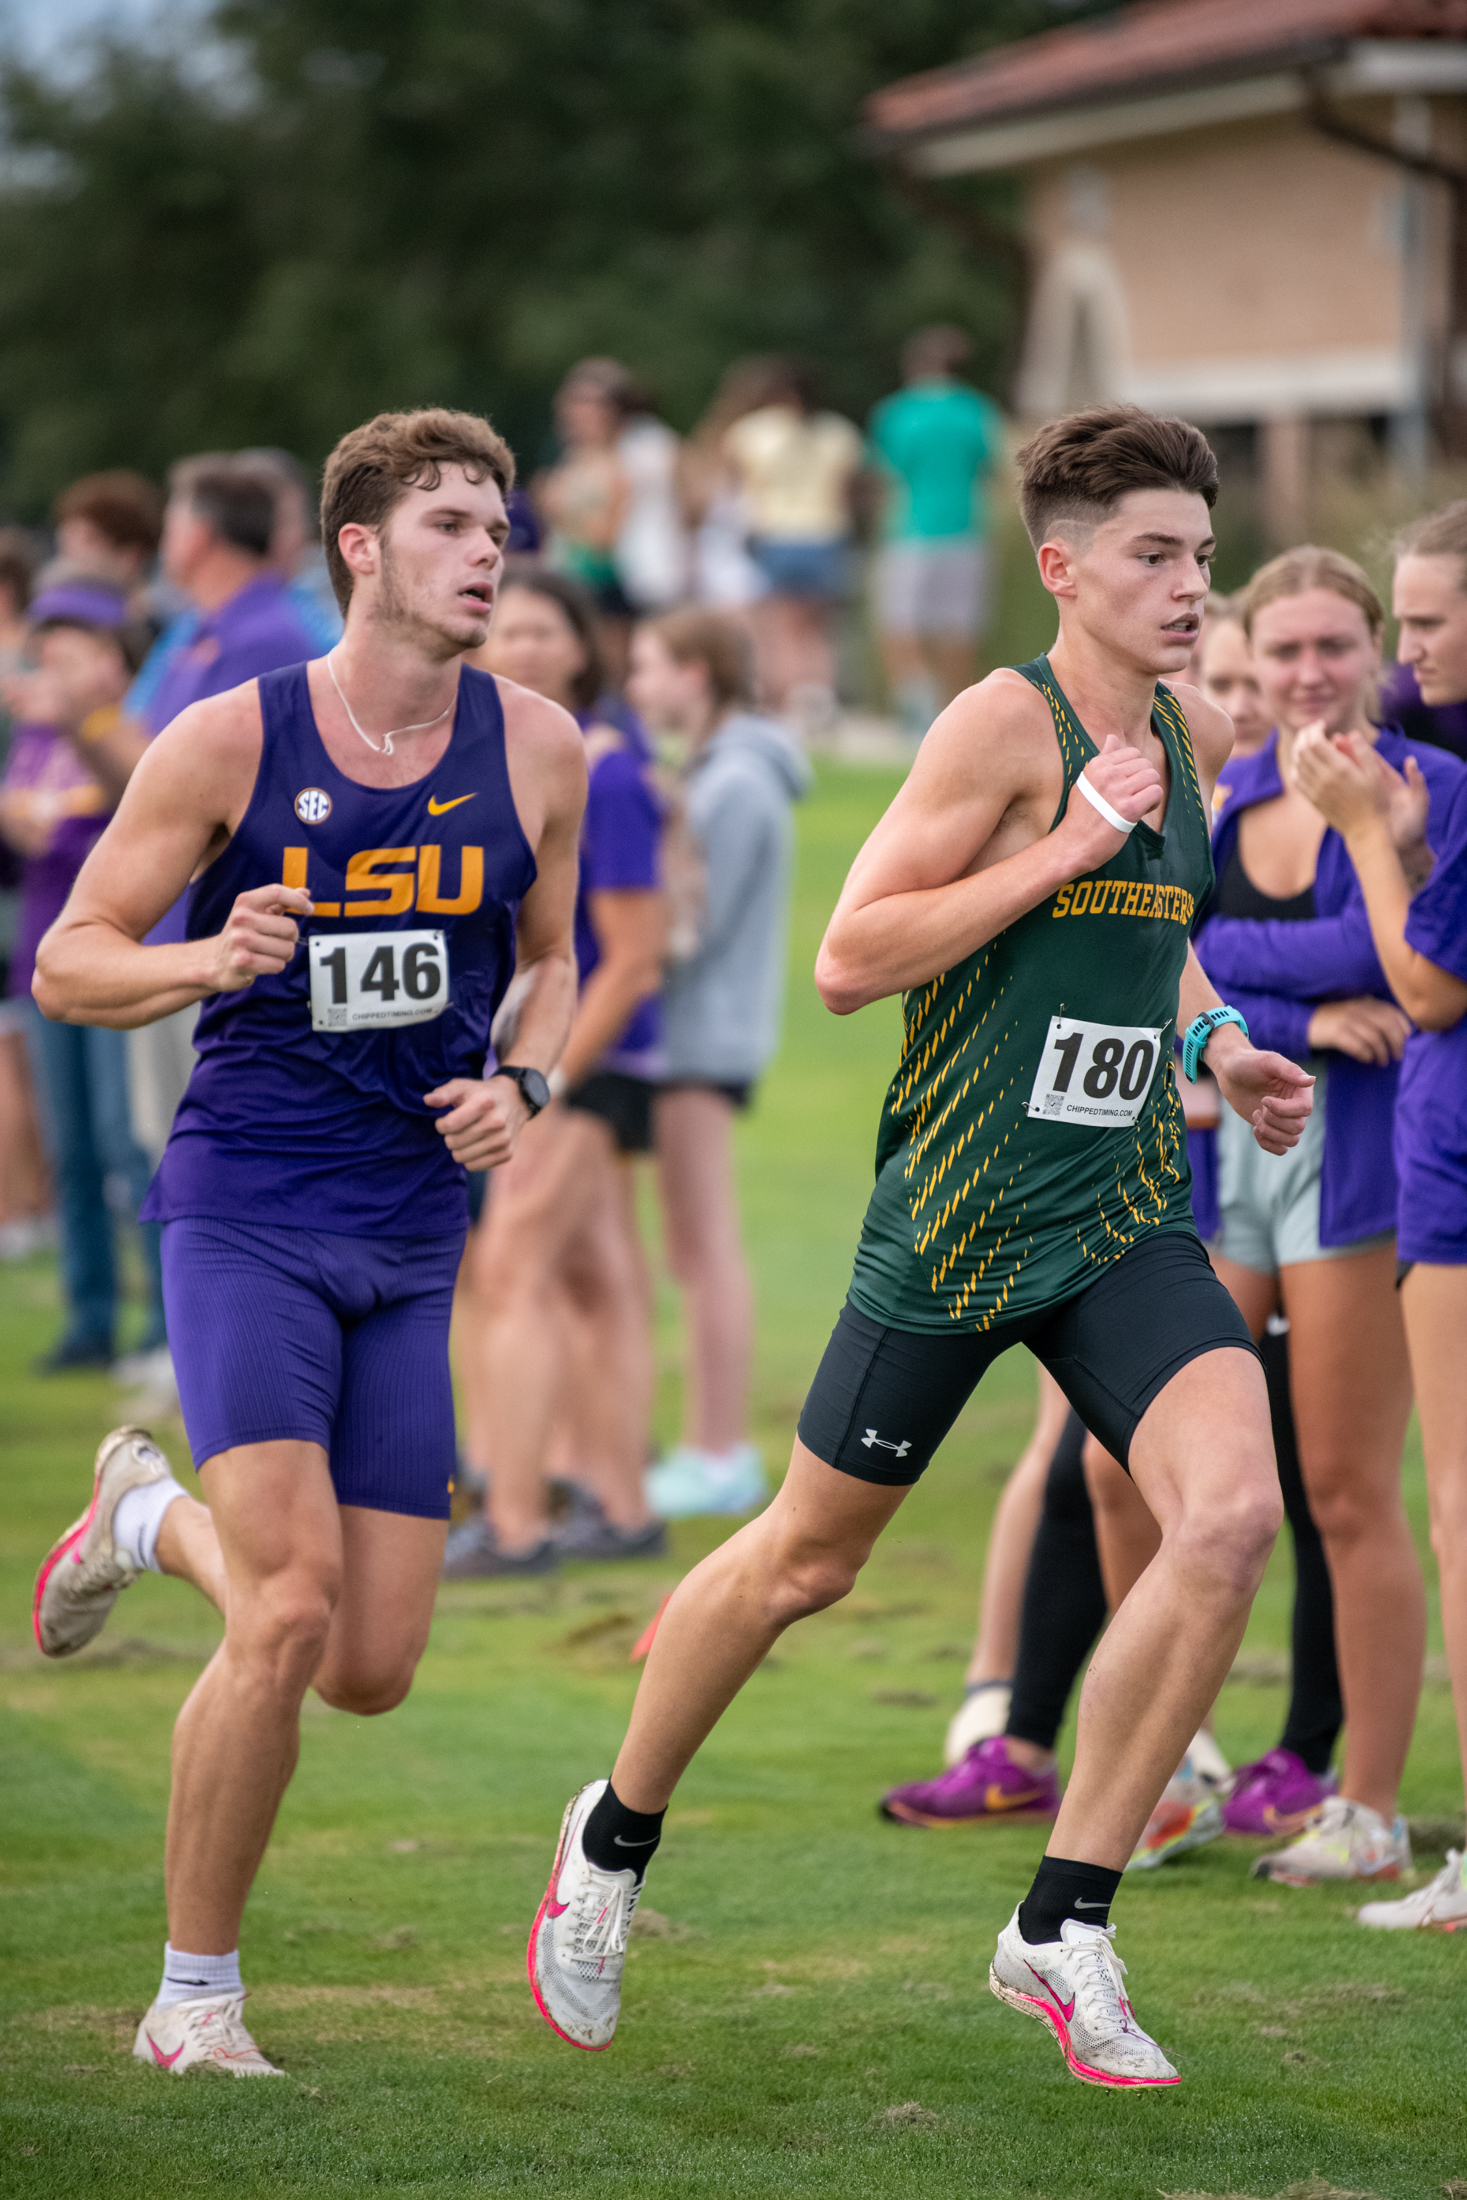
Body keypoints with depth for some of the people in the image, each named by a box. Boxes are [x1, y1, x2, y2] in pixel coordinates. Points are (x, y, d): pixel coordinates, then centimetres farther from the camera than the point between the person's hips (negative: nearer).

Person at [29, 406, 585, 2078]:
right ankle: (192, 1998, -2)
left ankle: (152, 1514, 35)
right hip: (245, 1206, -4)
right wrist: (211, 961, -22)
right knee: (291, 1616, -19)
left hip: (414, 1241, 5)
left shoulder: (534, 752, 3)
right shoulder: (230, 741, -7)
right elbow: (65, 963, -2)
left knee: (373, 1670, 3)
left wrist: (519, 1086, -2)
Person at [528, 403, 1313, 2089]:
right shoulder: (1004, 720, -13)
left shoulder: (1194, 739, 10)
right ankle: (614, 1840, 35)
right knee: (806, 1559, 8)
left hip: (1125, 1217, 5)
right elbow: (848, 961, -18)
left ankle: (1061, 1928, -7)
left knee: (1230, 1511, -18)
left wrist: (1213, 1042, 13)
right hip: (956, 1219, -5)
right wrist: (1065, 849, -21)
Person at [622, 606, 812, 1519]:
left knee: (709, 1247, -6)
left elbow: (695, 928, -18)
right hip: (699, 1032, 10)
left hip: (708, 1036, -10)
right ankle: (708, 1450, 18)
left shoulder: (737, 784, -15)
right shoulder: (722, 771, 16)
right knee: (698, 1251, 13)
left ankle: (723, 1458, -3)